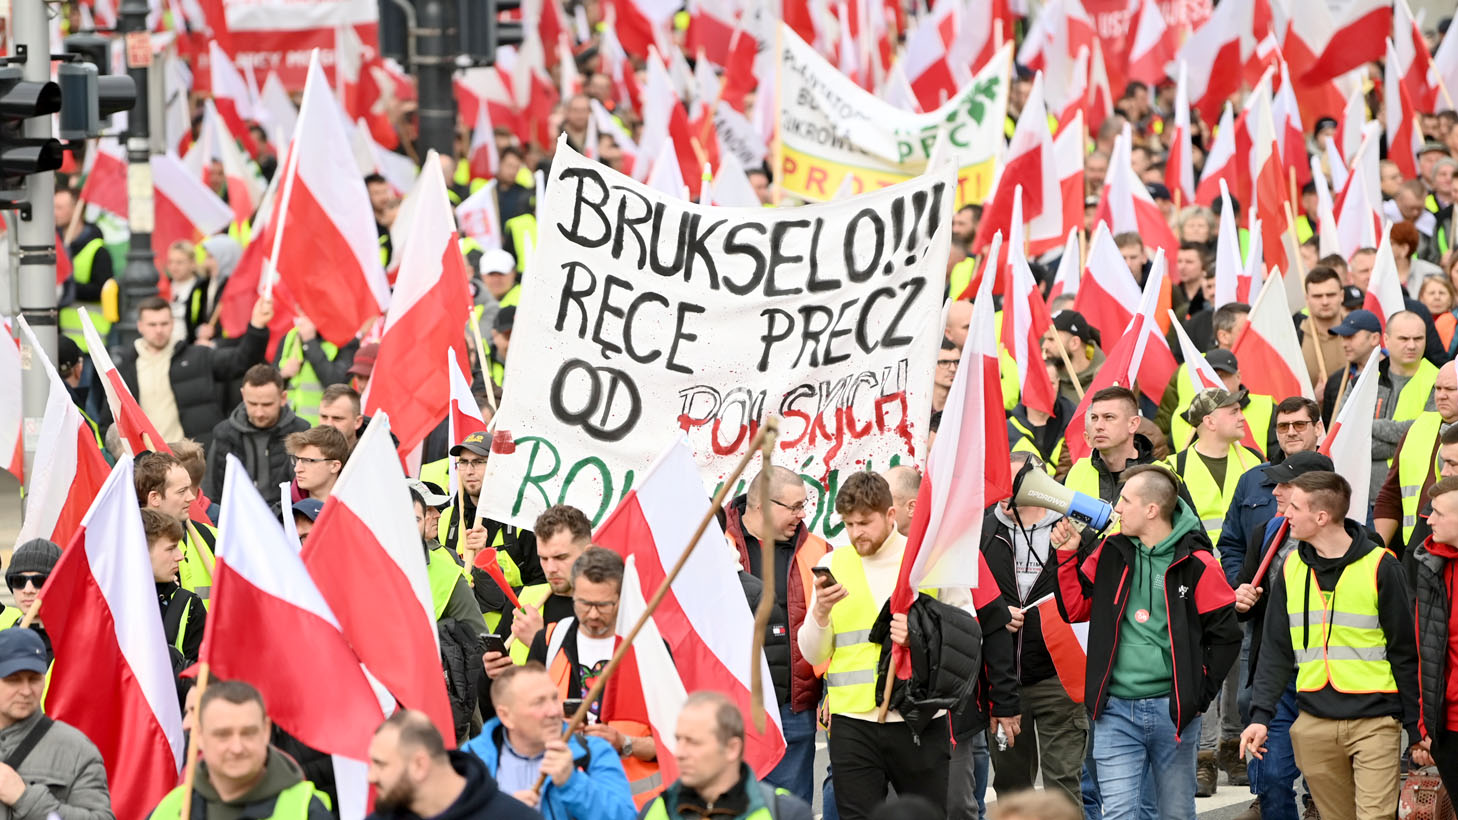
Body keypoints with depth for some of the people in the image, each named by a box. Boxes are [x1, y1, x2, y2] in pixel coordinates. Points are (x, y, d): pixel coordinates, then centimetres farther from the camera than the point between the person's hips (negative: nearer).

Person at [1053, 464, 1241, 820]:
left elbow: (1225, 635, -1)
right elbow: (1075, 610, 15)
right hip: (1116, 712, 2)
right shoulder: (1110, 554, 5)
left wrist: (1201, 691, -5)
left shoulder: (1195, 564, -6)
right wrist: (1068, 557, 4)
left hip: (1172, 710, -2)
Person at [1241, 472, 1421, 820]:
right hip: (1314, 724, 4)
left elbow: (1404, 651, -1)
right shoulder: (1291, 568, 8)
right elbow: (1276, 650, 10)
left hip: (1375, 721, -4)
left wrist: (1416, 726, -1)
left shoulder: (1380, 567, -5)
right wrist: (1261, 714, -1)